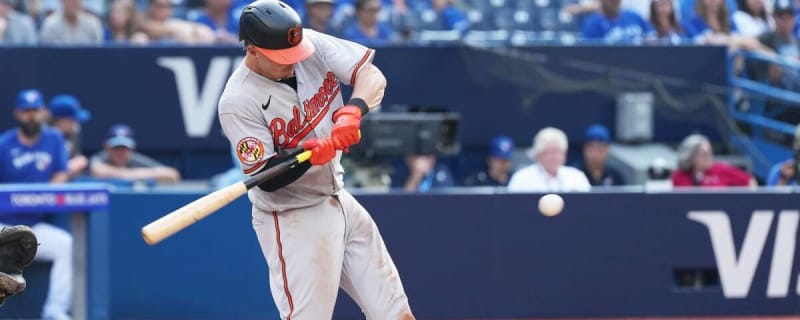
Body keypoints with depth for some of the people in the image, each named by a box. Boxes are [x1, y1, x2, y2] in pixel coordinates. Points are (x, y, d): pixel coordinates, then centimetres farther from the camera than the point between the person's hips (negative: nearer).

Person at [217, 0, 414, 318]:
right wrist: (311, 154, -38)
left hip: (339, 200, 7)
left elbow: (372, 75, -9)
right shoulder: (237, 102, -20)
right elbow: (267, 179, -21)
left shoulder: (312, 44, -5)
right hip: (293, 220, -7)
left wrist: (352, 111, -29)